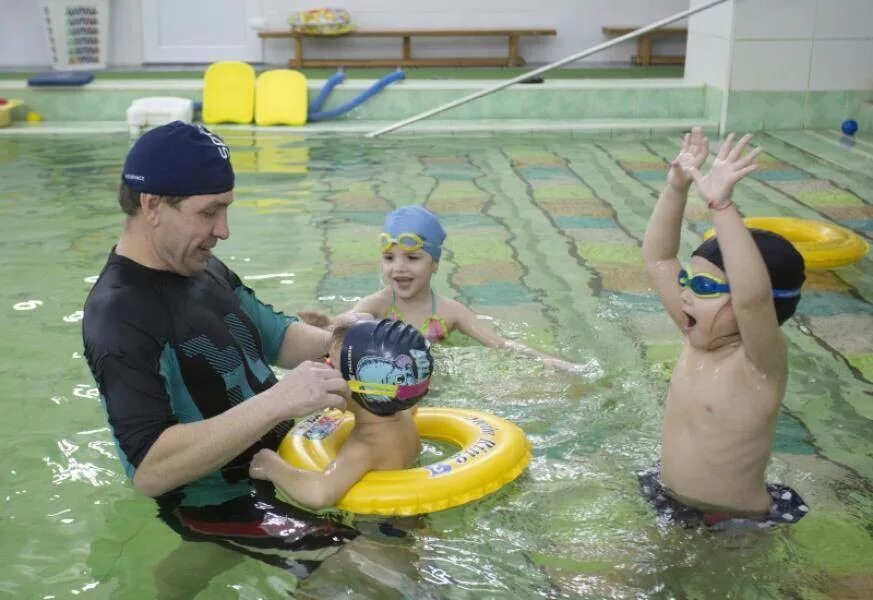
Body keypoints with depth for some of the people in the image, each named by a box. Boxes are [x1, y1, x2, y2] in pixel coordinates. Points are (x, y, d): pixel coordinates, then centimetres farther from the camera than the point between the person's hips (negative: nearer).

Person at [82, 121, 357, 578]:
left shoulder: (200, 267, 2)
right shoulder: (120, 315, -27)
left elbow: (274, 335, 14)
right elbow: (149, 470, -35)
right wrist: (276, 402, -40)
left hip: (277, 454, 9)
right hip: (222, 505, -9)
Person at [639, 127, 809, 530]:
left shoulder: (761, 361, -21)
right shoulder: (698, 338, -2)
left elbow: (754, 295, -42)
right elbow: (657, 258, 1)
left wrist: (720, 203, -45)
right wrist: (676, 188, -10)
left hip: (736, 525, -7)